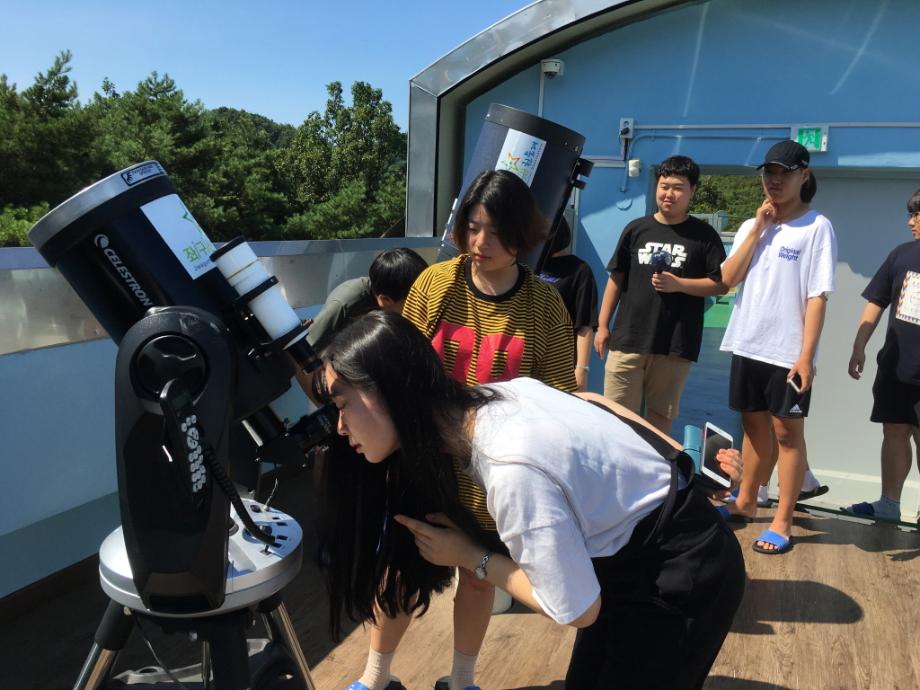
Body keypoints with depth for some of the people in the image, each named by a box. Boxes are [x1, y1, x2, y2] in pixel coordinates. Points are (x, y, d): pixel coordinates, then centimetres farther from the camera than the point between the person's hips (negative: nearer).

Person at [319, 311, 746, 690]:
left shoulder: (514, 472, -36)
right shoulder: (497, 393, -12)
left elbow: (575, 610, -26)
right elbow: (594, 402, 3)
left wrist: (470, 557, -13)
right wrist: (692, 465, 16)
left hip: (681, 579, -7)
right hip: (636, 558, 7)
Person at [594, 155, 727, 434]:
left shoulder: (704, 235, 3)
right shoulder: (636, 229, 8)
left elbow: (720, 284, 2)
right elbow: (616, 279, 10)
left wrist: (678, 284, -13)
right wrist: (602, 325, 5)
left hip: (675, 344, -1)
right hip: (627, 339, 1)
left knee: (660, 417, 8)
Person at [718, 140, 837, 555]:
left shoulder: (817, 227, -5)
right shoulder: (751, 227, 10)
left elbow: (817, 297, -10)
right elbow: (727, 279, -1)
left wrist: (806, 355, -16)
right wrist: (758, 228, -5)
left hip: (788, 352, -5)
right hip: (747, 346, 5)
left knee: (788, 432, 2)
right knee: (754, 426, 16)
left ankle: (782, 523, 11)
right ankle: (745, 503, 30)